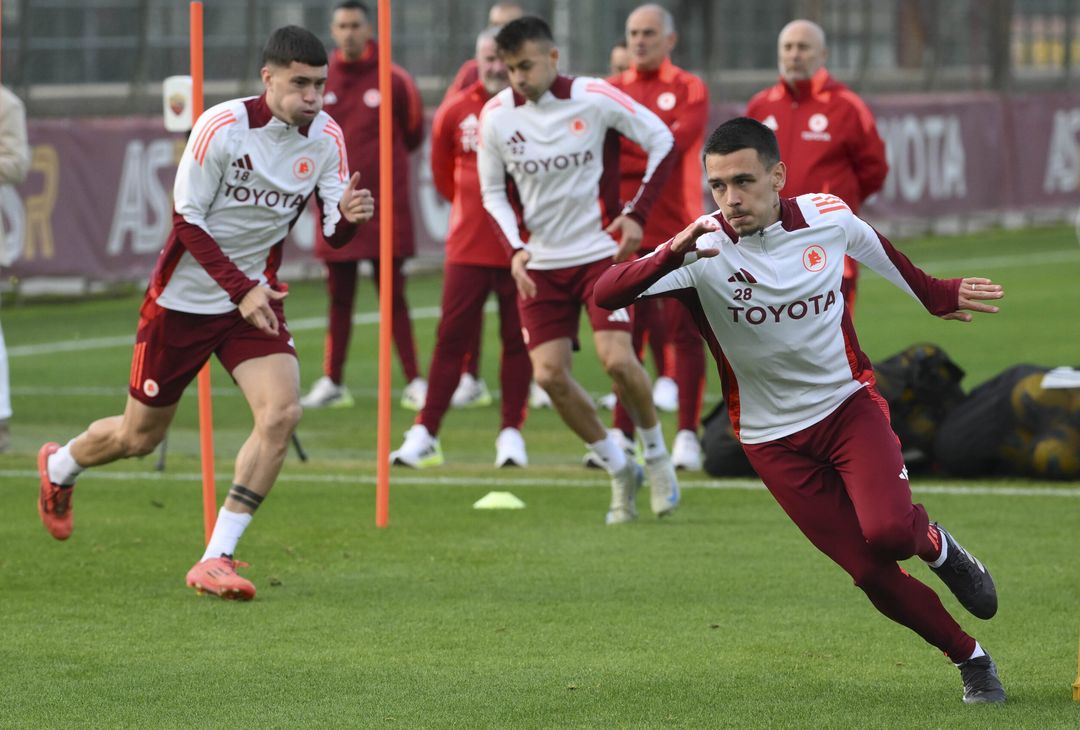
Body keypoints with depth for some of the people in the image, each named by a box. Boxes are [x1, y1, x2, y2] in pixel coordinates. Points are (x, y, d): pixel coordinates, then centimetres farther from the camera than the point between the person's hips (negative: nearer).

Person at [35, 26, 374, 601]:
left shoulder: (326, 137, -6)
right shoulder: (222, 127, -20)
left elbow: (332, 234, -7)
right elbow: (187, 222, -15)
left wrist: (348, 216, -31)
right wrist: (241, 290, -23)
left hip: (256, 298, 4)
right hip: (185, 298, -3)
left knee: (282, 412, -20)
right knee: (140, 436, 8)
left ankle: (217, 560, -13)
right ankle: (59, 467, 44)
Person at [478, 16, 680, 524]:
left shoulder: (593, 98, -12)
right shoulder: (495, 116, -4)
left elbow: (662, 142, -3)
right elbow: (492, 192, 7)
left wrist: (635, 214, -10)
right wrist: (514, 249, -9)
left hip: (601, 250, -3)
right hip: (541, 262, 3)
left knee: (616, 358, -18)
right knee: (549, 375, -6)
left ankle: (657, 456, 8)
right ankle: (619, 471, 13)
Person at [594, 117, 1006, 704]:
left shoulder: (826, 217, -10)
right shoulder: (704, 251, -19)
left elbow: (882, 254, 15)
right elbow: (606, 294, -32)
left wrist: (940, 295, 30)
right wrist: (673, 255, -50)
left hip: (848, 404, 1)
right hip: (774, 438, -1)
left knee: (888, 532, -27)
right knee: (872, 575, -4)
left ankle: (936, 543, 9)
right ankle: (971, 660, 17)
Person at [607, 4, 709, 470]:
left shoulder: (690, 90, 3)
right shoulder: (609, 91, 11)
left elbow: (675, 145, -13)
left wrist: (616, 137, -10)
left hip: (678, 230, -3)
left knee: (684, 331, -3)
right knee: (626, 334, 4)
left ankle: (688, 434, 0)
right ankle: (622, 435, 8)